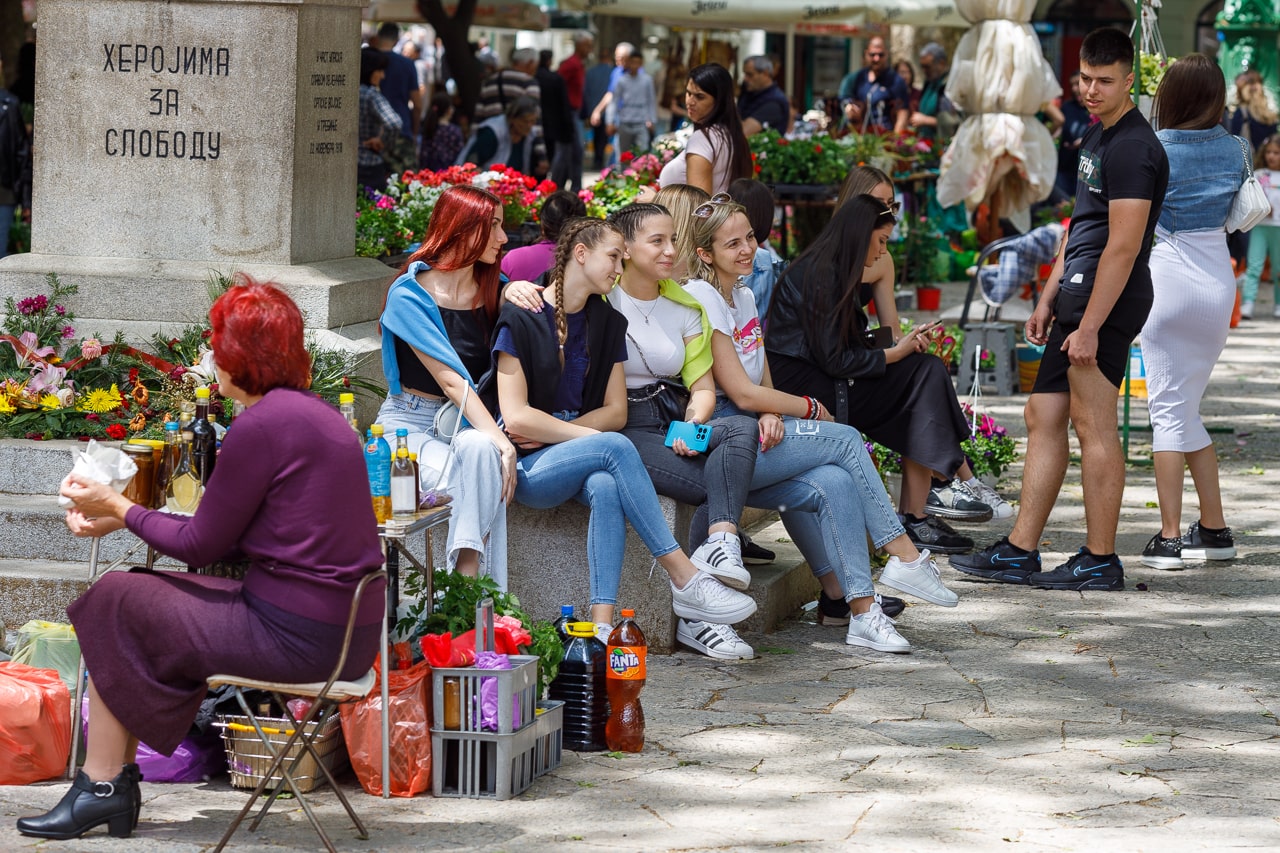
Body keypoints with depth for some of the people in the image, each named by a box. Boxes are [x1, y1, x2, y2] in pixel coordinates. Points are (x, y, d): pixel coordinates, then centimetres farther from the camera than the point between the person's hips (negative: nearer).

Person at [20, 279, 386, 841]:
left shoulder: (262, 425, -16)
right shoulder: (317, 414, 14)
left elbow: (201, 546, -9)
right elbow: (226, 535, 16)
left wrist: (119, 508, 7)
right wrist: (118, 517, 17)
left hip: (296, 637, -9)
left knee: (113, 602, 5)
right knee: (142, 591, 19)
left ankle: (101, 787, 15)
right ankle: (112, 780, 19)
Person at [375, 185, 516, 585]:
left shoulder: (491, 288, 9)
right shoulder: (409, 294, -9)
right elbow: (450, 379, -19)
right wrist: (500, 440, -29)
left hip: (468, 423, 4)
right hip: (410, 421, -4)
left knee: (479, 449, -36)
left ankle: (469, 582, -45)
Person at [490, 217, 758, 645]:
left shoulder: (608, 323, 12)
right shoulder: (522, 320, -6)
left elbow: (615, 411, 10)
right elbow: (516, 417, -14)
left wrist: (553, 431, -6)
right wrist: (588, 436, -15)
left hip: (576, 459, 4)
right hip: (527, 468, -4)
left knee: (605, 487, -33)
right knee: (616, 448, -31)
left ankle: (602, 625, -45)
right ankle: (686, 579, -32)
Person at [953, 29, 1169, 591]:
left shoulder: (1132, 148, -16)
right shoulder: (1096, 137, 17)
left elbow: (1122, 246, -21)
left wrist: (1089, 327, -22)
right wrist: (1049, 298, 21)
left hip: (1107, 299, -10)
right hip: (1080, 292, 10)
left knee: (1093, 423, -6)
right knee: (1043, 417, 10)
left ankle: (1100, 561, -1)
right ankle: (1019, 553, 13)